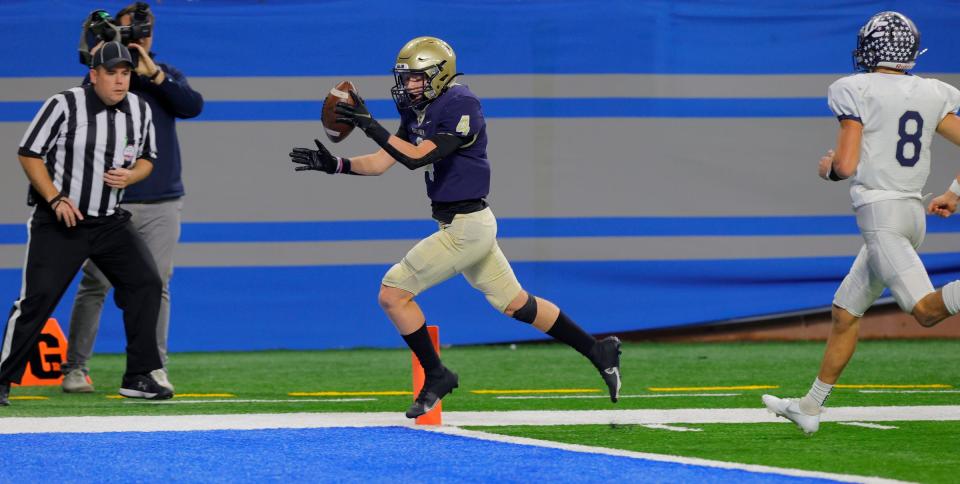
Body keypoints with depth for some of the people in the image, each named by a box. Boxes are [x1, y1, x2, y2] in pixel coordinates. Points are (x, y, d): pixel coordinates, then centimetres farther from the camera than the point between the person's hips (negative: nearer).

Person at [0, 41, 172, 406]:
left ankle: (138, 377, 3)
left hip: (111, 222, 5)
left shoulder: (140, 110, 3)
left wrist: (129, 176, -9)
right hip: (57, 222, -5)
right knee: (38, 297, -11)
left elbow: (147, 159, 15)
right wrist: (56, 199, -17)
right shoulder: (64, 105, -12)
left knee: (146, 283, -6)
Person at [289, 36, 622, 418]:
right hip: (464, 225, 10)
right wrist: (335, 165, -1)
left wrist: (370, 126, -31)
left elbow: (417, 157, -28)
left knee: (393, 293, -7)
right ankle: (599, 352, 23)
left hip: (465, 227, -10)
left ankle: (436, 376, 6)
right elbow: (384, 161, 10)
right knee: (515, 304, 17)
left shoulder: (460, 107, -19)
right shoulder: (418, 110, 9)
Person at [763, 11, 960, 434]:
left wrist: (827, 167, 10)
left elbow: (846, 165, -12)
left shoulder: (859, 92, -7)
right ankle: (810, 407, 25)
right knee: (846, 312, 18)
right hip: (914, 213, 8)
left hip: (879, 211, -8)